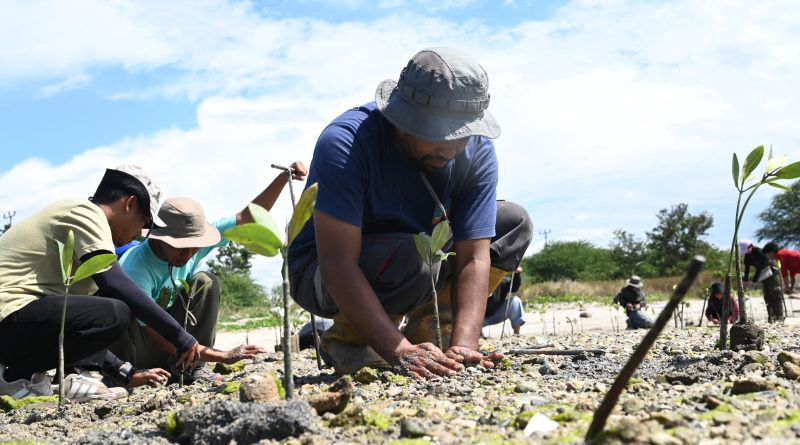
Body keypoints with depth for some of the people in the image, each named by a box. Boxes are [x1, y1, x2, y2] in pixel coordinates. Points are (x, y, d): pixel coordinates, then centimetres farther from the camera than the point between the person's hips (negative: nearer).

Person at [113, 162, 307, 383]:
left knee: (205, 282, -17)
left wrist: (283, 178, -31)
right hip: (135, 341, -5)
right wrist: (223, 356, -35)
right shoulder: (135, 267, -32)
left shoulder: (195, 237, -15)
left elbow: (248, 217, -16)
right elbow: (158, 335, -32)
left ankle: (191, 366, -13)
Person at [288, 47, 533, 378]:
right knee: (407, 258, -37)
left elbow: (473, 258, -20)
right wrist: (400, 352, -44)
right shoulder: (345, 142, -32)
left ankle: (425, 333, -6)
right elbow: (338, 264, -36)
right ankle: (347, 339, -8)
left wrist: (463, 345, -35)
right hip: (319, 275, -5)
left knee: (515, 222, -5)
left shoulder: (477, 153, -17)